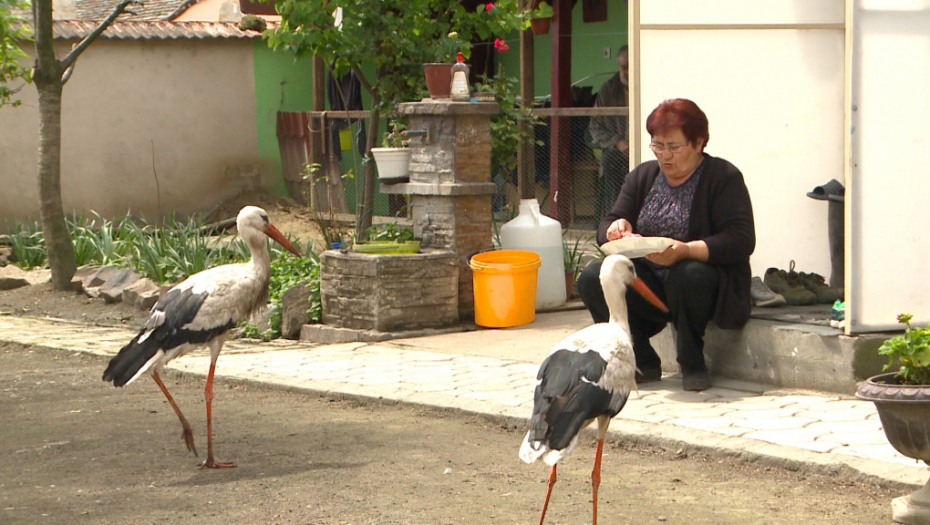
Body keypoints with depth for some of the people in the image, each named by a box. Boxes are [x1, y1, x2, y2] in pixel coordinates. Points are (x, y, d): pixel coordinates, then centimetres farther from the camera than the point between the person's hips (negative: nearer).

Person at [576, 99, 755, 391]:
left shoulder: (723, 178, -4)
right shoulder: (643, 177, 13)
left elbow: (741, 240, -16)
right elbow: (605, 229, 9)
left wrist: (686, 251, -31)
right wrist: (617, 230, -18)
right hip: (648, 285, 5)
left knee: (687, 275, -39)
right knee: (591, 279, -20)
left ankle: (692, 364, -16)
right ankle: (642, 362, -6)